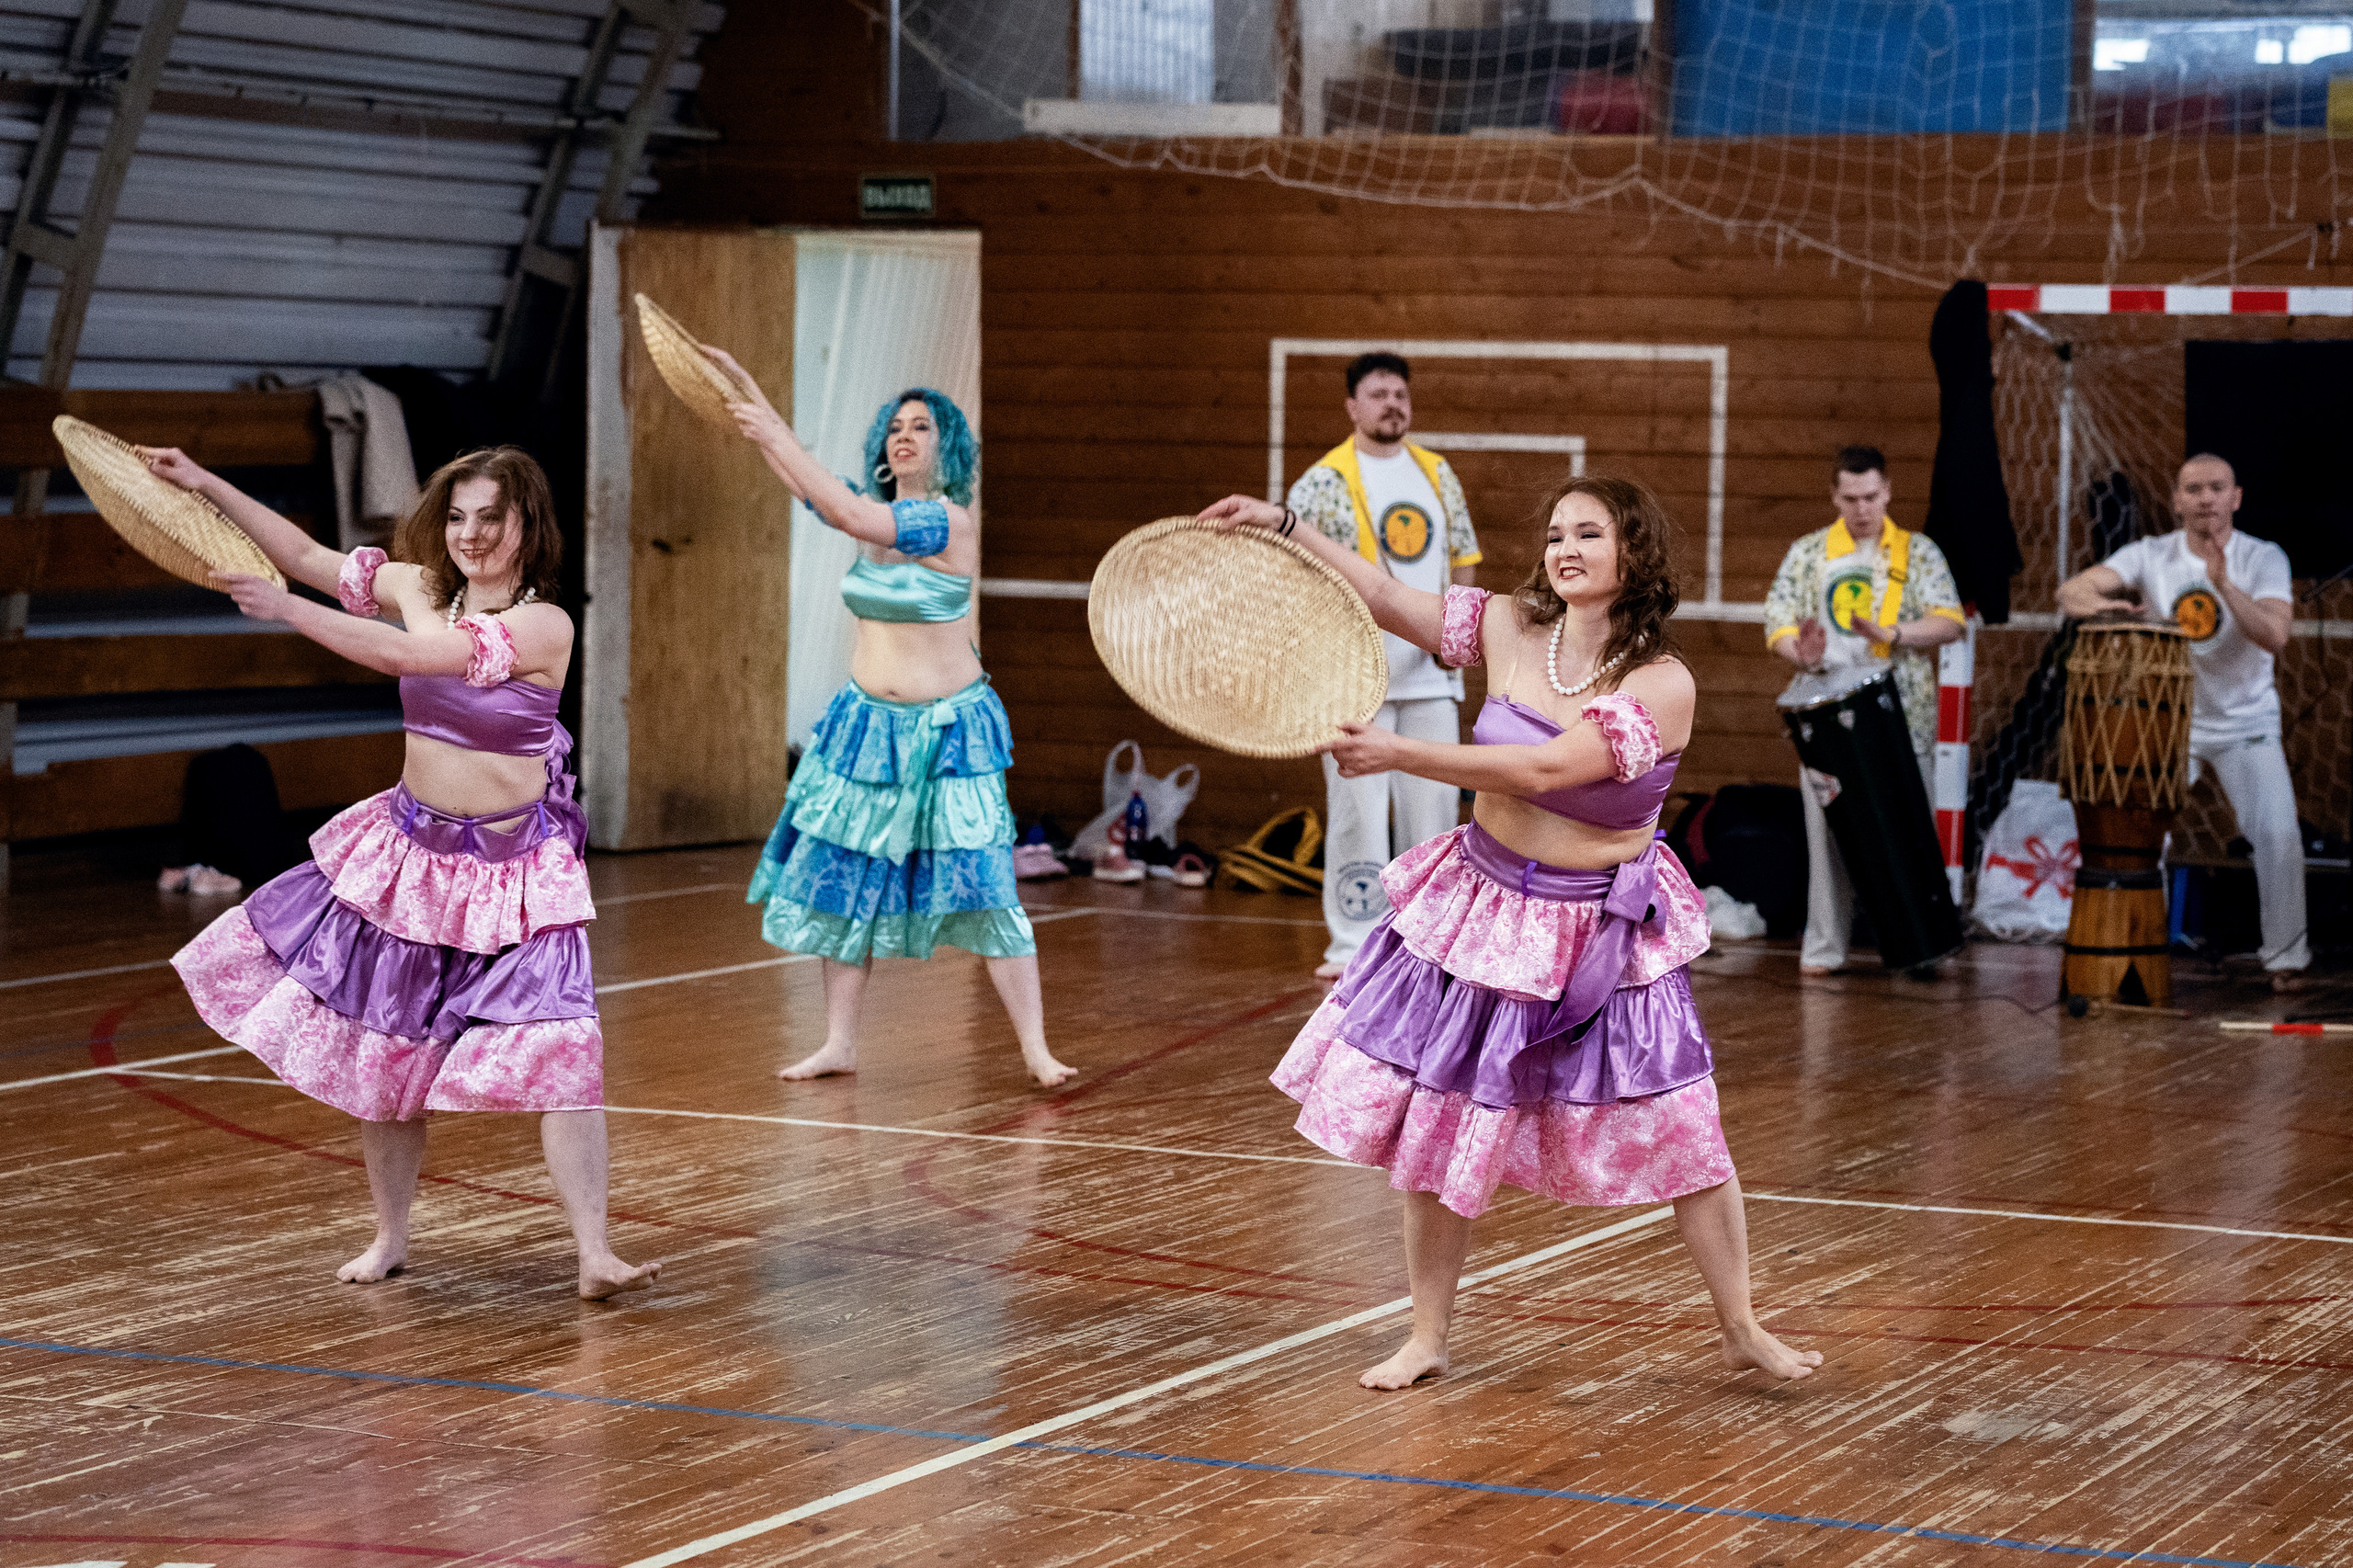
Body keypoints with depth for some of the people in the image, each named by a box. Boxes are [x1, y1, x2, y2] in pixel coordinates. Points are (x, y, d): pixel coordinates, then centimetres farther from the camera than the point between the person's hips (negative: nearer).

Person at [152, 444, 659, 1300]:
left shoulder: (544, 626, -19)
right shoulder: (422, 587, -1)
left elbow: (402, 655, -27)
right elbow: (309, 557, 8)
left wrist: (285, 609, -26)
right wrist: (206, 485, 5)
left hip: (513, 868, -6)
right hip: (410, 851, 6)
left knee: (556, 1049, -15)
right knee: (382, 1050, 11)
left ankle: (594, 1254, -14)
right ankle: (389, 1237, 28)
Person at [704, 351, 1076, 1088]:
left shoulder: (947, 521, -15)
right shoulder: (881, 513, 7)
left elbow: (845, 511, -25)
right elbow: (803, 475, 14)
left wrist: (775, 435, -22)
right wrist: (744, 386, 8)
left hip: (944, 731, -7)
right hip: (867, 721, 7)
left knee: (982, 888, -10)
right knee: (845, 882, 6)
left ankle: (1035, 1047, -5)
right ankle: (839, 1045, 13)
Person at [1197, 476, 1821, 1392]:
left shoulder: (1662, 686, -17)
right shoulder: (1509, 629, -3)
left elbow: (1543, 770, -27)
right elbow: (1384, 597, 3)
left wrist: (1398, 755, -29)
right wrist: (1281, 528, -7)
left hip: (1600, 932, -4)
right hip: (1480, 909, 4)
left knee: (1680, 1133, 0)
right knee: (1436, 1128, 5)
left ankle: (1741, 1329, 18)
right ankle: (1427, 1338, 21)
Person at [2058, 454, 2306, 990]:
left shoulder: (2264, 558, -11)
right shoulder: (2152, 555, -8)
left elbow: (2275, 635, -27)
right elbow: (2070, 590, -20)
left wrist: (2224, 584, -39)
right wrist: (2095, 602, -43)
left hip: (2246, 724, -1)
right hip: (2168, 721, 1)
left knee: (2278, 834, -15)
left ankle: (2287, 957, 0)